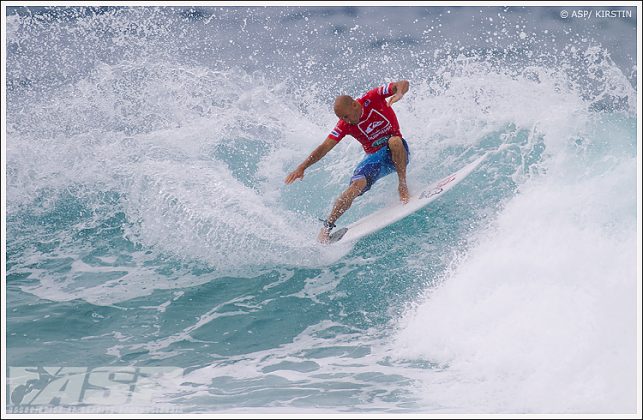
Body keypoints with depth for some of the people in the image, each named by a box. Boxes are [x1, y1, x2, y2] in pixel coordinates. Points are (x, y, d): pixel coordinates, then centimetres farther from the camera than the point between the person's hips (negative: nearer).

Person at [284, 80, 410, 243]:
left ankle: (403, 184, -20)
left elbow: (403, 84, -16)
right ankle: (327, 225, -23)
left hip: (396, 153, -1)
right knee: (357, 184, -26)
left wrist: (399, 94, -41)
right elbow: (324, 147, -11)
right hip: (374, 157, 1)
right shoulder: (344, 125, -10)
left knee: (394, 141, -37)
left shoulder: (373, 98, -14)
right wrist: (302, 167, -21)